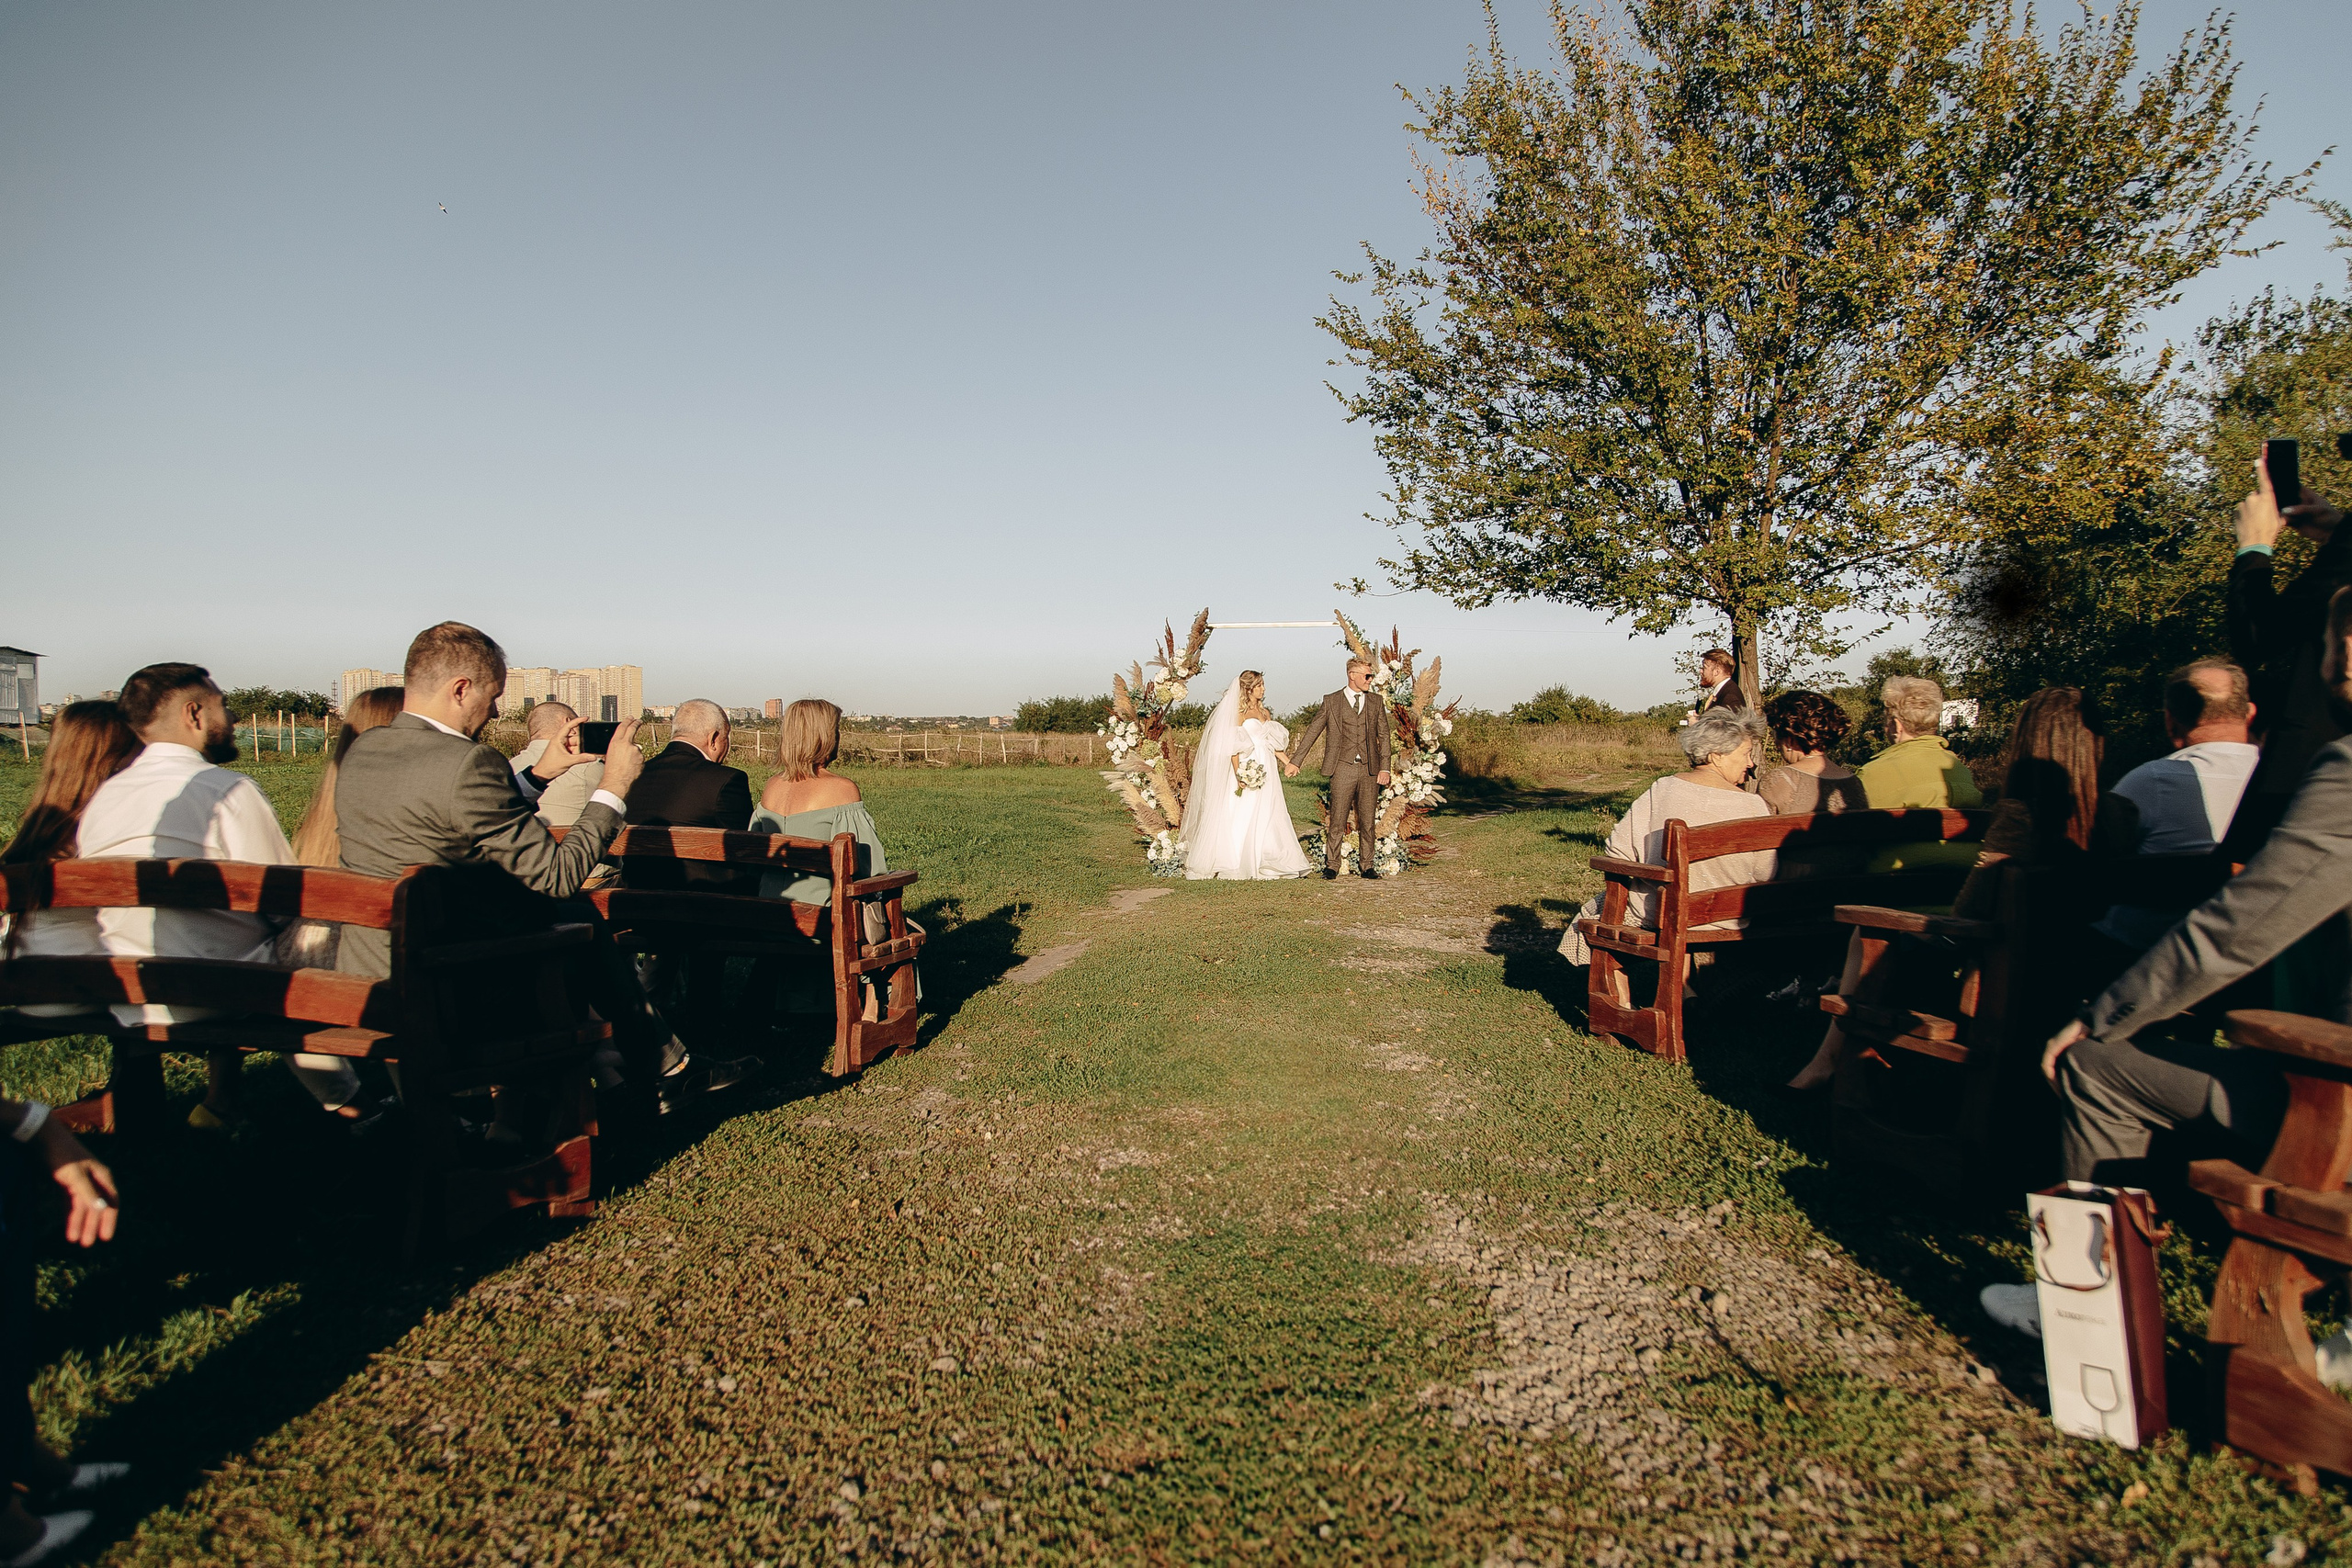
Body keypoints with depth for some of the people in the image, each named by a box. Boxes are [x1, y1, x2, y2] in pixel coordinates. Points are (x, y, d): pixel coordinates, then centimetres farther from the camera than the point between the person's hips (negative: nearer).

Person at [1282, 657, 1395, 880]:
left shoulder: (1376, 701, 11)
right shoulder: (1331, 701, 3)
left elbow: (1384, 736, 10)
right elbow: (1312, 731, 5)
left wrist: (1384, 768, 1)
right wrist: (1295, 761, 1)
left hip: (1370, 770, 3)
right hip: (1343, 769, -2)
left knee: (1368, 822, 7)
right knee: (1337, 822, -2)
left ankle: (1366, 865, 17)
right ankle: (1331, 866, 7)